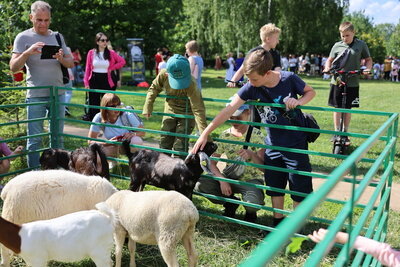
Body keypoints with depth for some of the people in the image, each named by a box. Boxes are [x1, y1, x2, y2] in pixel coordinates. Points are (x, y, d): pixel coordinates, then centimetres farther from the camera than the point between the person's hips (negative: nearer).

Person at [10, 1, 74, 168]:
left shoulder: (57, 36, 12)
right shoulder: (23, 38, 0)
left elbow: (71, 63, 10)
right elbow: (13, 67, -7)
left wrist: (61, 58, -12)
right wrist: (27, 52, -24)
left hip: (58, 94, 4)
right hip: (35, 96, -3)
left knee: (58, 137, 9)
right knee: (34, 139, 0)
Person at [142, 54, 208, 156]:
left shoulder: (191, 84, -34)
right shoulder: (163, 74, -23)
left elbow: (198, 109, -35)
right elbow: (154, 89, -3)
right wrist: (147, 108, -10)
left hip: (186, 114, -4)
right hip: (170, 112, 4)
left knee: (180, 146, -7)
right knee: (164, 143, 13)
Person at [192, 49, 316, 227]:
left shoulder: (289, 79, -18)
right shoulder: (250, 88, -14)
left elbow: (310, 91, 0)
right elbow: (229, 110, -14)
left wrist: (298, 101, -23)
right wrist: (205, 133, -17)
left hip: (296, 144, -2)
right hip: (273, 145, 3)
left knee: (300, 189, 6)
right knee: (275, 187, 14)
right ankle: (278, 223, 33)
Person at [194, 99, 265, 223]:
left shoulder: (256, 135, -9)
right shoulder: (224, 136, -1)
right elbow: (212, 163, -2)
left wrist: (252, 154, -35)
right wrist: (222, 180, -20)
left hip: (251, 180, -3)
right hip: (229, 177, 3)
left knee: (253, 202, -37)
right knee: (199, 183, -21)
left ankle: (250, 212, 6)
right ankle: (231, 203, 5)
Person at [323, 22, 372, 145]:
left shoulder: (361, 45, 1)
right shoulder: (337, 46, 2)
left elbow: (368, 59, 10)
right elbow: (330, 59, 11)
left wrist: (368, 68, -10)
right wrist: (327, 67, -10)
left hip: (352, 83, 0)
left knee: (348, 108, 9)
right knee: (337, 107, 5)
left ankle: (345, 133, 21)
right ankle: (336, 132, 16)